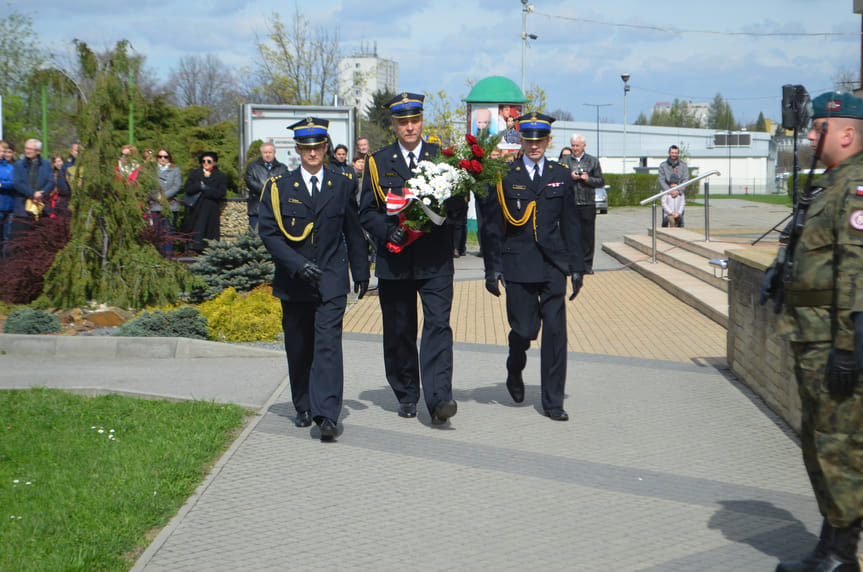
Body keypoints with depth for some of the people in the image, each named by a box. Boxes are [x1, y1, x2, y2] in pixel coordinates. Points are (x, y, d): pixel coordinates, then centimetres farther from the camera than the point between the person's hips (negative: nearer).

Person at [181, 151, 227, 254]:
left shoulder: (220, 176, 10)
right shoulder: (194, 173, 17)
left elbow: (222, 192, -5)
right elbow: (187, 188, 3)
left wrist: (204, 189, -7)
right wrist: (201, 187, -11)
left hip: (211, 210, -2)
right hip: (195, 210, 2)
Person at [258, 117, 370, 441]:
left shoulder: (342, 185, 7)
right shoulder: (279, 187, 3)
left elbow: (354, 232, 15)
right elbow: (268, 232, -3)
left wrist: (361, 272, 16)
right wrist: (297, 264, -14)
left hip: (331, 281, -1)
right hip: (294, 281, 1)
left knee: (328, 344, -13)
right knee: (298, 349, 10)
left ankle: (327, 415, -20)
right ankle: (303, 408, 27)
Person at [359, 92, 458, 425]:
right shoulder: (377, 162, 8)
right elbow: (366, 213, 6)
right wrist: (388, 231, -13)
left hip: (435, 260, -1)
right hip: (394, 259, 1)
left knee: (438, 324, -13)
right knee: (398, 332, 8)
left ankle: (439, 399, -19)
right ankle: (406, 396, 24)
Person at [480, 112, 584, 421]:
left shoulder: (561, 175, 9)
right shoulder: (505, 176, 2)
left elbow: (570, 224, 11)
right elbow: (492, 225, 3)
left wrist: (576, 266, 7)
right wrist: (493, 268, -2)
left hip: (553, 263, 2)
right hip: (518, 264, -2)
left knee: (555, 329, -4)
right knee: (524, 329, -1)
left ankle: (553, 402, 5)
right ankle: (514, 373, 33)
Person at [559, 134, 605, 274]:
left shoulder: (593, 161, 10)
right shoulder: (564, 161, 9)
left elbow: (601, 181, 9)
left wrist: (588, 179, -9)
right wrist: (570, 177, -9)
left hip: (587, 204, 0)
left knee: (587, 236, 2)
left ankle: (587, 265, 9)